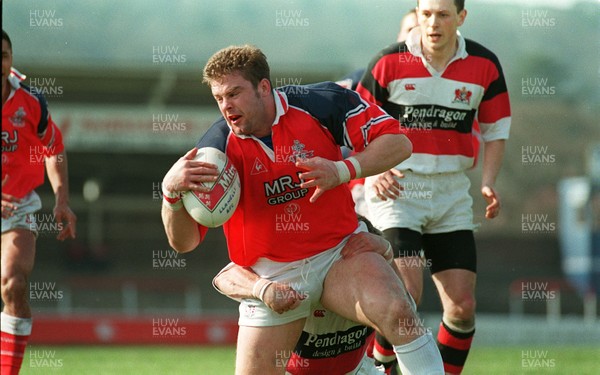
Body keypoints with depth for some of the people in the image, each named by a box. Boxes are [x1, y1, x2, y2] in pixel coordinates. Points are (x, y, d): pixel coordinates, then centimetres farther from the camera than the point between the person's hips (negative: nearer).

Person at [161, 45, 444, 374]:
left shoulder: (319, 103, -12)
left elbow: (398, 143, -11)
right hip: (271, 278, 1)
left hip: (339, 253, -1)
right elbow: (183, 242, -11)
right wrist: (171, 191, -32)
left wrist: (342, 171, -27)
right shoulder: (216, 149, -10)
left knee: (398, 314, -27)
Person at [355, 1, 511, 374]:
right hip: (396, 187, -3)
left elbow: (495, 129, 11)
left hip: (452, 193, 3)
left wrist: (489, 182, -4)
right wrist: (373, 172, -13)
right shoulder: (389, 62, -7)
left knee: (463, 307, -3)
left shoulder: (485, 65, 0)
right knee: (407, 293, -18)